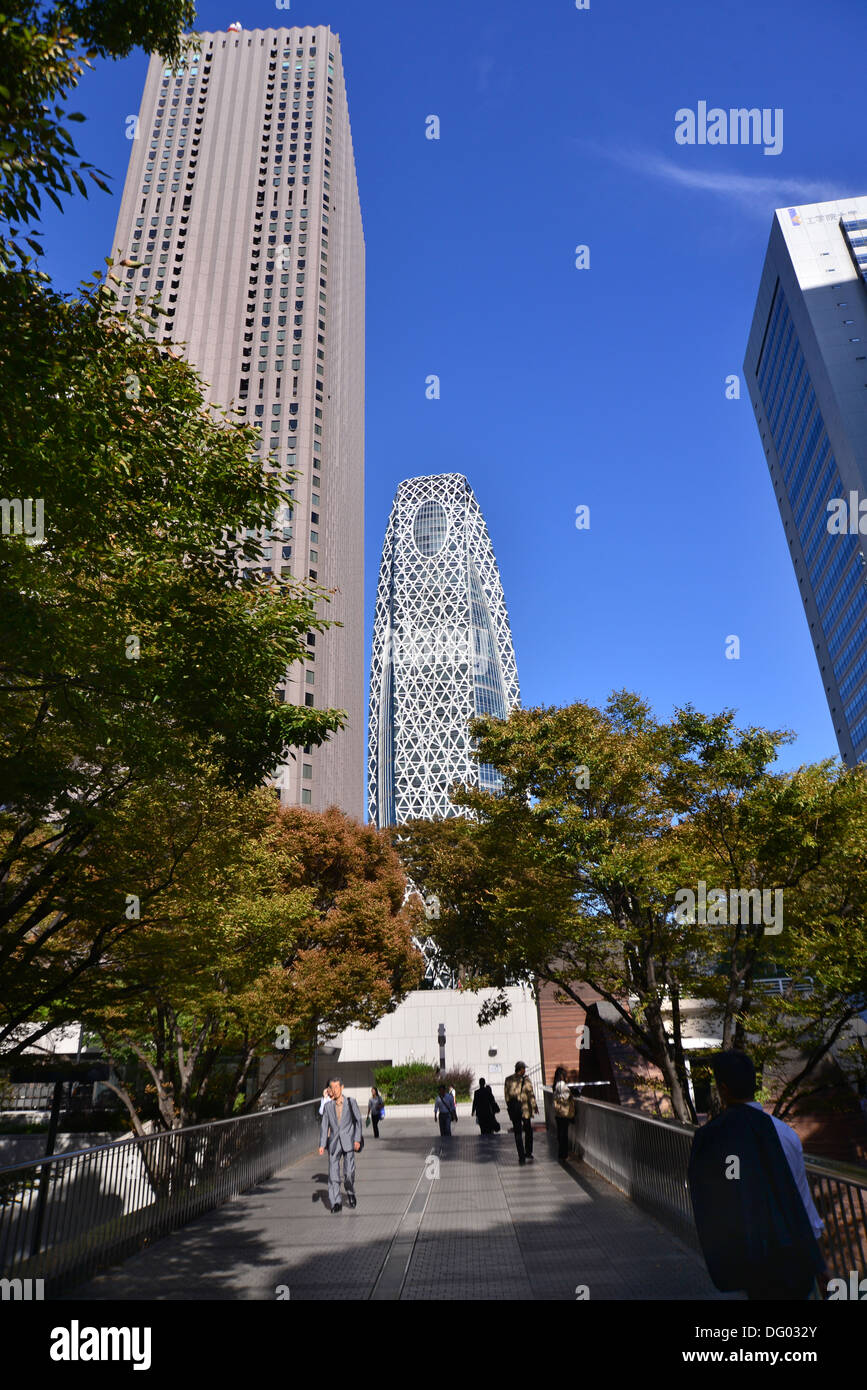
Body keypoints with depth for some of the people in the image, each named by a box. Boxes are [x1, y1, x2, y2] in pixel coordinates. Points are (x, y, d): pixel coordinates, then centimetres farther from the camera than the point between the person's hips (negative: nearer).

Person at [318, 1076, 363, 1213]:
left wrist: (357, 1139, -6)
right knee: (333, 1173, -3)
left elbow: (358, 1121, 4)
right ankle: (335, 1203, 6)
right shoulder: (328, 1106, 6)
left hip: (348, 1142, -2)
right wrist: (322, 1145, -4)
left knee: (349, 1172, -8)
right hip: (334, 1143, 2)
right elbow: (324, 1126, 5)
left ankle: (350, 1192, 20)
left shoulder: (351, 1102, 2)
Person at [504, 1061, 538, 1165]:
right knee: (528, 1131, 15)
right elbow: (530, 1093, -10)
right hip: (525, 1108, -3)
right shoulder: (525, 1079, -10)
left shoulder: (508, 1080, 4)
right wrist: (534, 1106, 0)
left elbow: (506, 1095, 8)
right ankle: (528, 1154, 18)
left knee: (517, 1132, 8)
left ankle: (521, 1156, 5)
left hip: (513, 1108, 3)